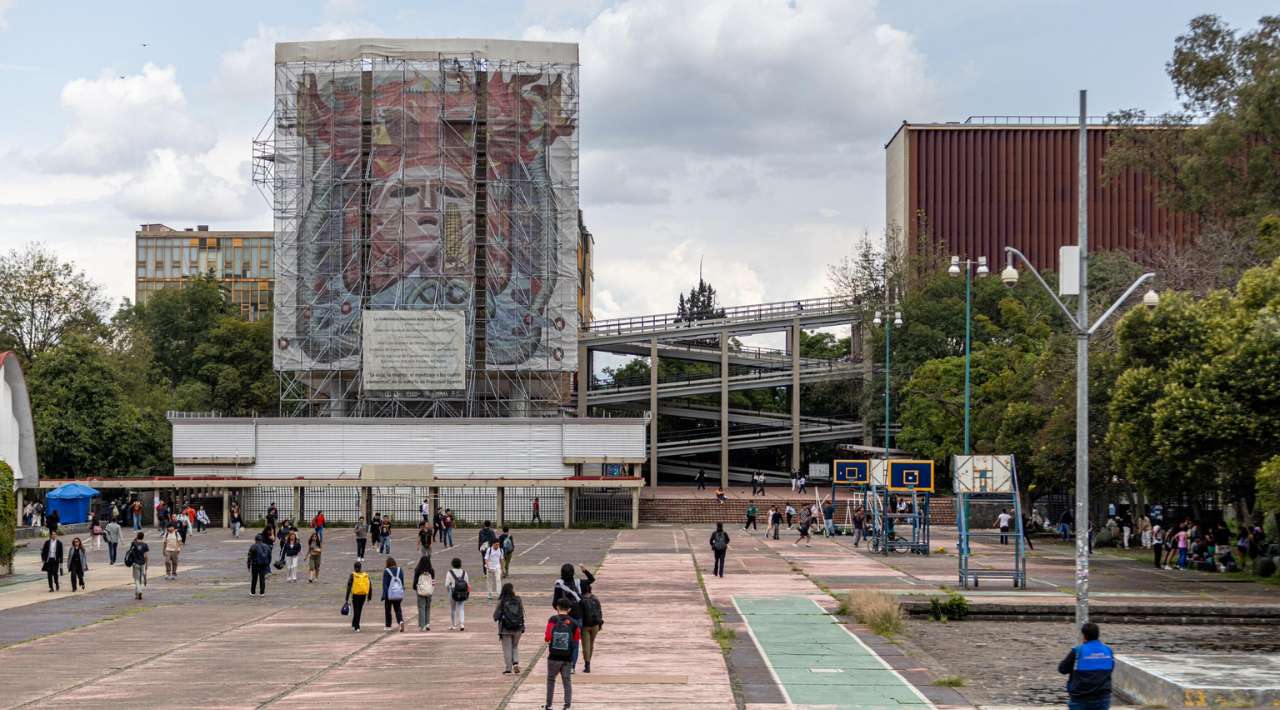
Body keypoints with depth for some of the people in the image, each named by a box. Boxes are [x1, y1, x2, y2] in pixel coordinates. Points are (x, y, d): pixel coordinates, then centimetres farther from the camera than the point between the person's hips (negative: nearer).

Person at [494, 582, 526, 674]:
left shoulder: (502, 602, -12)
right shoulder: (519, 600, -7)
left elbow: (496, 616, -9)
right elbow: (523, 614, -2)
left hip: (506, 629, -2)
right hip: (518, 628, 2)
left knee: (507, 649, 8)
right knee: (515, 647, 19)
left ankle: (509, 668, 7)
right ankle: (516, 662, -1)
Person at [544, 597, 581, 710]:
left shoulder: (553, 620, -6)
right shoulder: (574, 623, 0)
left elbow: (547, 638, -13)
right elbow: (577, 640, 2)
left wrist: (548, 640, 9)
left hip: (554, 657, -1)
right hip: (568, 658, 1)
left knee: (551, 680, 13)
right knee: (567, 681, 9)